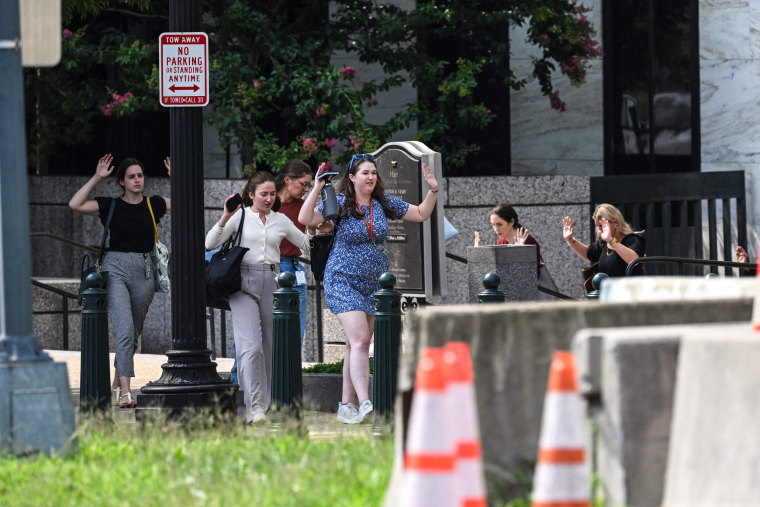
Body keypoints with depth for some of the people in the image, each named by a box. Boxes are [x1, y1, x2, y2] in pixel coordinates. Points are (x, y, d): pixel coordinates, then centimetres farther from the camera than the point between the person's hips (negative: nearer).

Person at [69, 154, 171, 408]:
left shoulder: (154, 205, 8)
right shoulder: (111, 206, 0)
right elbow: (75, 204, -10)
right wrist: (96, 178, -9)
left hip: (144, 272, 4)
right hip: (116, 269, -4)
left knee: (133, 333, 12)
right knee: (124, 330, -17)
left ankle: (117, 383, 30)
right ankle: (125, 391, -21)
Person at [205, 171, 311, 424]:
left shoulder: (281, 221, 13)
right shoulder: (240, 216, 3)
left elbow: (306, 244, 22)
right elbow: (210, 244, -3)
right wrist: (225, 218, -15)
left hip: (272, 282, 4)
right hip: (244, 282, -4)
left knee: (269, 346, 4)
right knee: (251, 346, -15)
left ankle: (265, 405, 11)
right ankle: (254, 406, -17)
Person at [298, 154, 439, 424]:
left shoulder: (383, 203, 5)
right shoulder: (340, 203, -9)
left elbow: (421, 214, 13)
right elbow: (305, 219, -21)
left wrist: (432, 190, -2)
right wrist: (317, 189, -29)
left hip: (375, 282, 6)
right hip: (344, 281, -5)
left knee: (358, 346, 8)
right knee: (359, 341, -19)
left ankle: (346, 405, 14)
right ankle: (365, 404, -28)